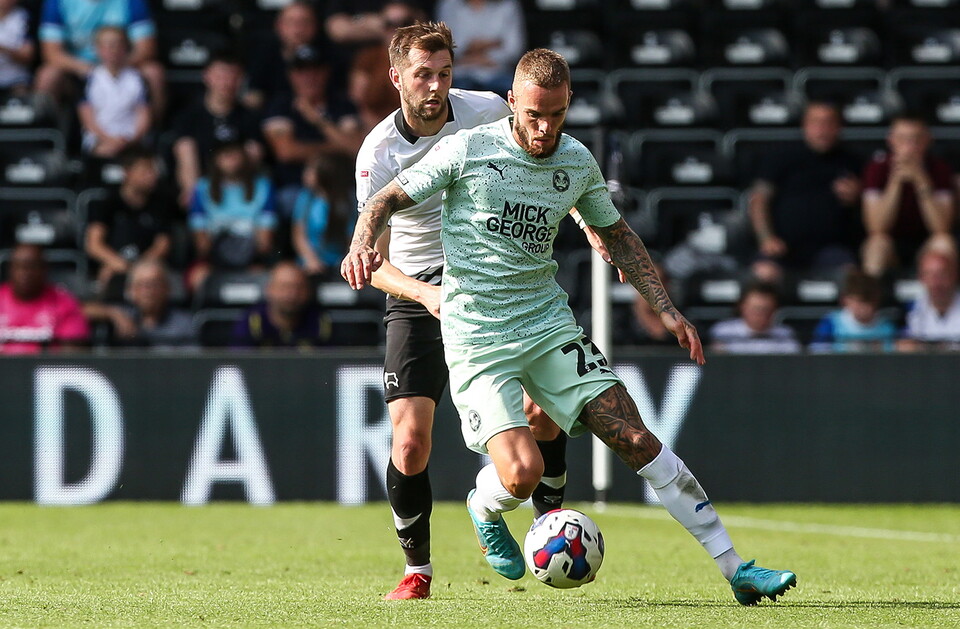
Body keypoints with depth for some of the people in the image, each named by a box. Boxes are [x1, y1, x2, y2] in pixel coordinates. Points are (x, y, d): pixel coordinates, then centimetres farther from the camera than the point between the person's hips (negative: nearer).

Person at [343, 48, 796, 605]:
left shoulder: (578, 162, 6)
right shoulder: (468, 149, -7)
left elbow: (617, 235, 21)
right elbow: (389, 200, -2)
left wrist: (666, 309, 13)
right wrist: (363, 245, -23)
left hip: (550, 324, 4)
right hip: (477, 338, -4)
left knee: (637, 440, -8)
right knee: (522, 472, -21)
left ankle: (736, 570, -4)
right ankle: (484, 510, 18)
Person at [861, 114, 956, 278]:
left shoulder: (939, 168, -10)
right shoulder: (878, 168, -11)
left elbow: (941, 228, -21)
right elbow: (876, 228, -20)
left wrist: (921, 180, -28)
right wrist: (896, 181, -28)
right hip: (891, 246, -1)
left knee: (944, 241, -30)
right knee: (878, 242, -32)